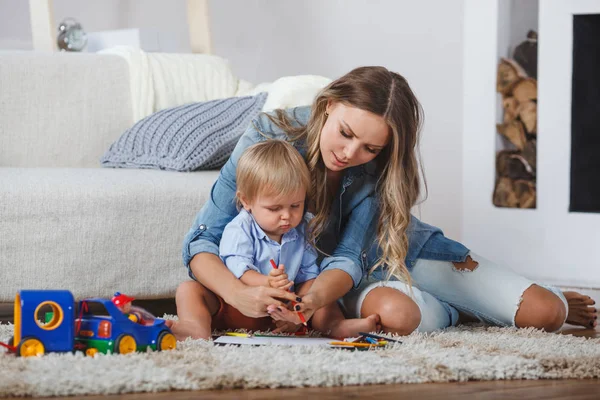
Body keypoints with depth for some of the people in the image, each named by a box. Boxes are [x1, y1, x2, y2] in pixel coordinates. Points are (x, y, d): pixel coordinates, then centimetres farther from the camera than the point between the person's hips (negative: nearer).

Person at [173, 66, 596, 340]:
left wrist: (313, 298, -51)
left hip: (407, 252, 1)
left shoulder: (376, 167, -23)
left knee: (544, 314, -16)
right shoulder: (267, 140, -27)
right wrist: (239, 294, -49)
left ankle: (550, 303, 23)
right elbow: (203, 241, -28)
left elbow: (349, 258, -28)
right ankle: (451, 308, -3)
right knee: (394, 313, -39)